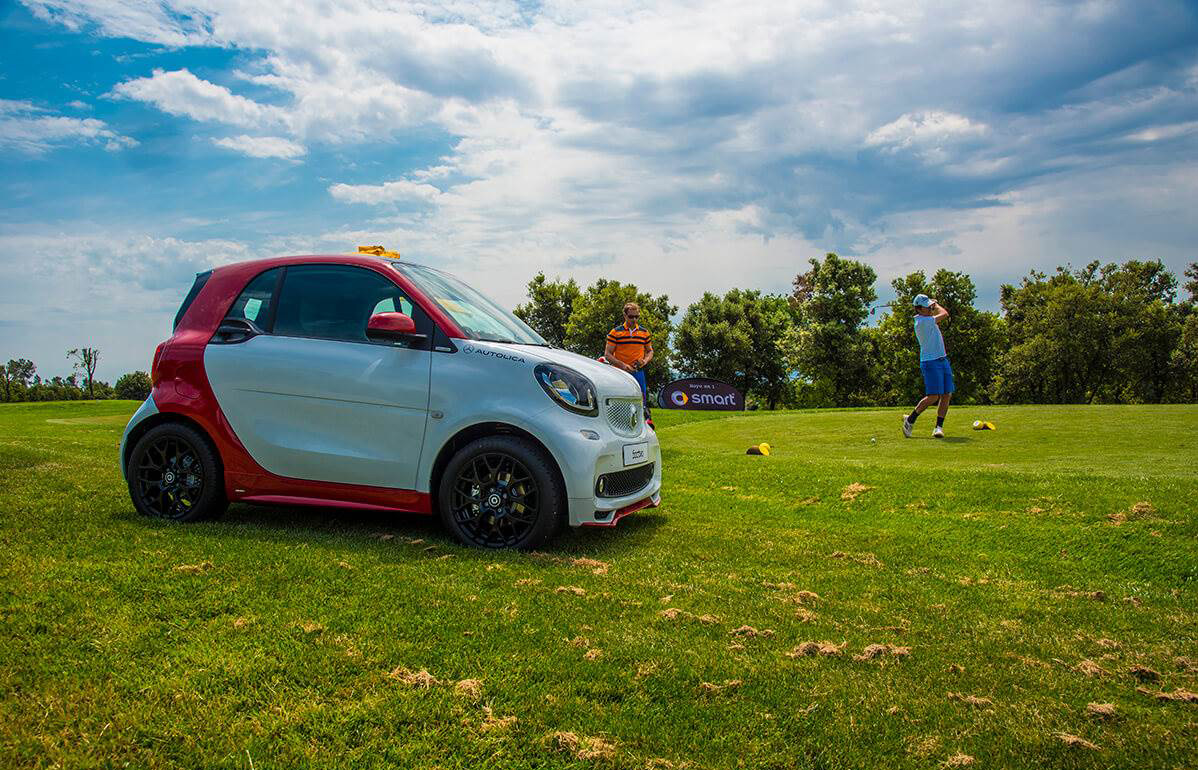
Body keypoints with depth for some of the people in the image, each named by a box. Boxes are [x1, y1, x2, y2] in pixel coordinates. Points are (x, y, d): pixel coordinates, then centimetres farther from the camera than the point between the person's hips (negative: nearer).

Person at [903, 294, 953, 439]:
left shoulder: (927, 319, 12)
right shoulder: (921, 321, -17)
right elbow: (945, 314, -10)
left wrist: (934, 304, 16)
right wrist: (936, 304, 8)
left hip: (943, 360, 9)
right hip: (930, 362, -9)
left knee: (947, 395, 2)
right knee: (933, 396, -12)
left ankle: (939, 426, 6)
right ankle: (910, 419, 4)